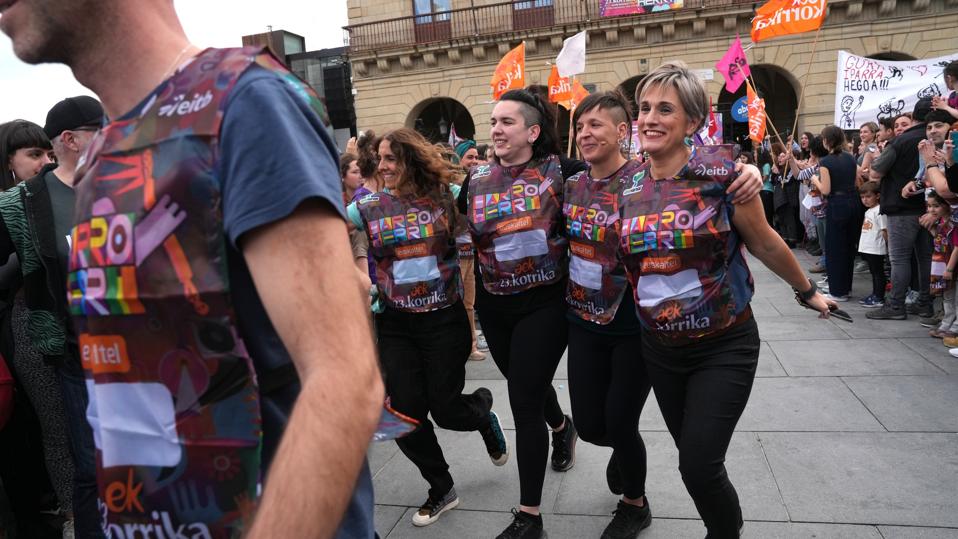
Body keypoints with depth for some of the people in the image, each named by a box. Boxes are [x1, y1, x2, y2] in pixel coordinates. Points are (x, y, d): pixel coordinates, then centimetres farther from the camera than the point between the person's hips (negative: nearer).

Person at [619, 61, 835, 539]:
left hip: (724, 346, -4)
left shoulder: (719, 171, -15)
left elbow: (766, 244, -2)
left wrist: (807, 291, 8)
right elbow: (615, 253, 13)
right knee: (694, 460, 18)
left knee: (699, 465, -7)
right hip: (660, 349, 4)